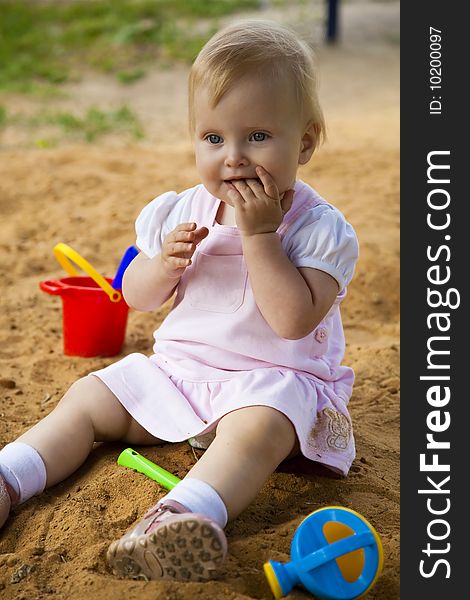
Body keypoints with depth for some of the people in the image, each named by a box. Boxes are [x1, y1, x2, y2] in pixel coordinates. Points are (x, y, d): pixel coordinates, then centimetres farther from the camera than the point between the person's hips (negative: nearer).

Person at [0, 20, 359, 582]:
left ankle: (188, 514, -56)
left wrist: (258, 235, -25)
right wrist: (165, 263, -14)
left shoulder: (321, 229, -13)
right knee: (87, 398, -1)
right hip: (180, 367, 6)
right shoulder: (182, 212, 4)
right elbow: (136, 296, 9)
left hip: (272, 380, -6)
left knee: (256, 427, -38)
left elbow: (294, 320, -25)